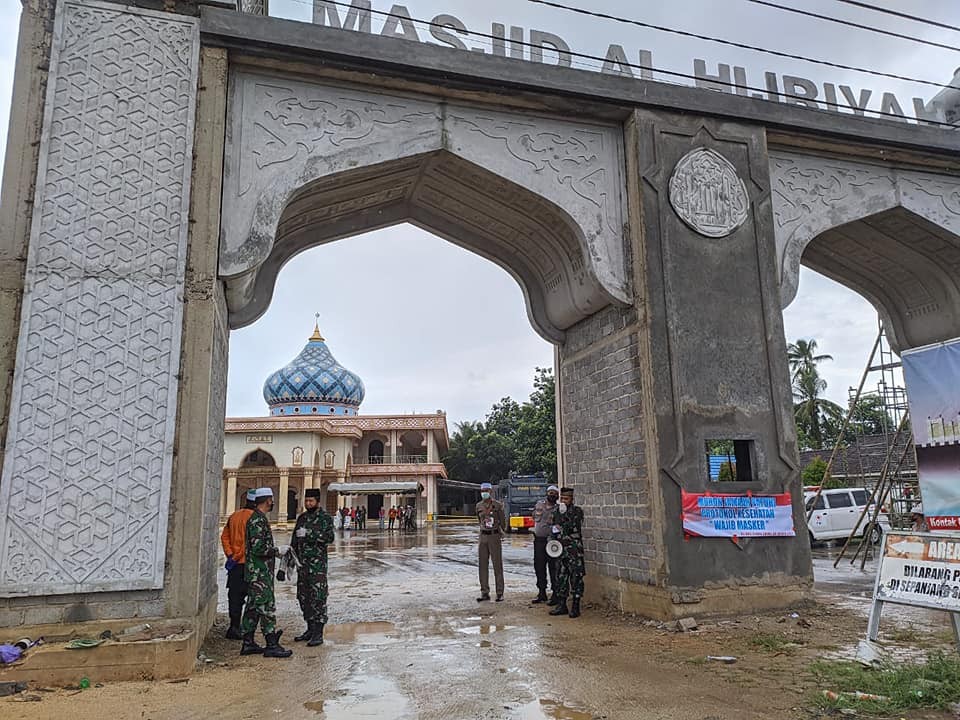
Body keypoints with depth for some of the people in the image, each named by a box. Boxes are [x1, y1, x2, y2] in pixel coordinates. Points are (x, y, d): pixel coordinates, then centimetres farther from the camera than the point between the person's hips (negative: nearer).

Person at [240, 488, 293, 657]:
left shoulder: (259, 519, 15)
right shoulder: (258, 520, -18)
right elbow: (258, 548, -23)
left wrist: (274, 550, 20)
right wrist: (277, 551, -14)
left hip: (257, 572, 11)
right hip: (260, 573, -11)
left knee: (253, 607, 13)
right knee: (267, 606, -7)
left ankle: (248, 644, 19)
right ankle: (272, 645, -3)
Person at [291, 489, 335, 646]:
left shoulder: (325, 518, -5)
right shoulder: (301, 518, 14)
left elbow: (329, 537, -19)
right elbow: (294, 540, 21)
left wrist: (308, 533, -25)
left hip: (317, 565, -7)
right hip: (302, 564, 7)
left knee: (318, 598, -6)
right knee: (303, 597, 12)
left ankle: (318, 633, -1)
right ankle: (310, 629, 24)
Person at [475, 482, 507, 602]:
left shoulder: (497, 505, -5)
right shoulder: (479, 506, 8)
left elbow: (503, 522, 6)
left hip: (494, 536, -4)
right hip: (483, 536, 4)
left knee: (497, 565, -1)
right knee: (483, 565, 5)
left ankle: (500, 593, 4)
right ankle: (485, 593, 11)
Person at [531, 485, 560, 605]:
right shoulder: (539, 504, 9)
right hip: (538, 540, 5)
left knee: (553, 568, -4)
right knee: (539, 566, 11)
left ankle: (555, 594, 4)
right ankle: (541, 592, 23)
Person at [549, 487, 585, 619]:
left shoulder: (577, 511, -5)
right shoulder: (556, 511, 13)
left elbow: (574, 527, -16)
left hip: (574, 549, -6)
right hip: (560, 548, 6)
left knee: (576, 577, -4)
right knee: (561, 577, 9)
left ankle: (575, 607, 2)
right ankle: (561, 605, 17)